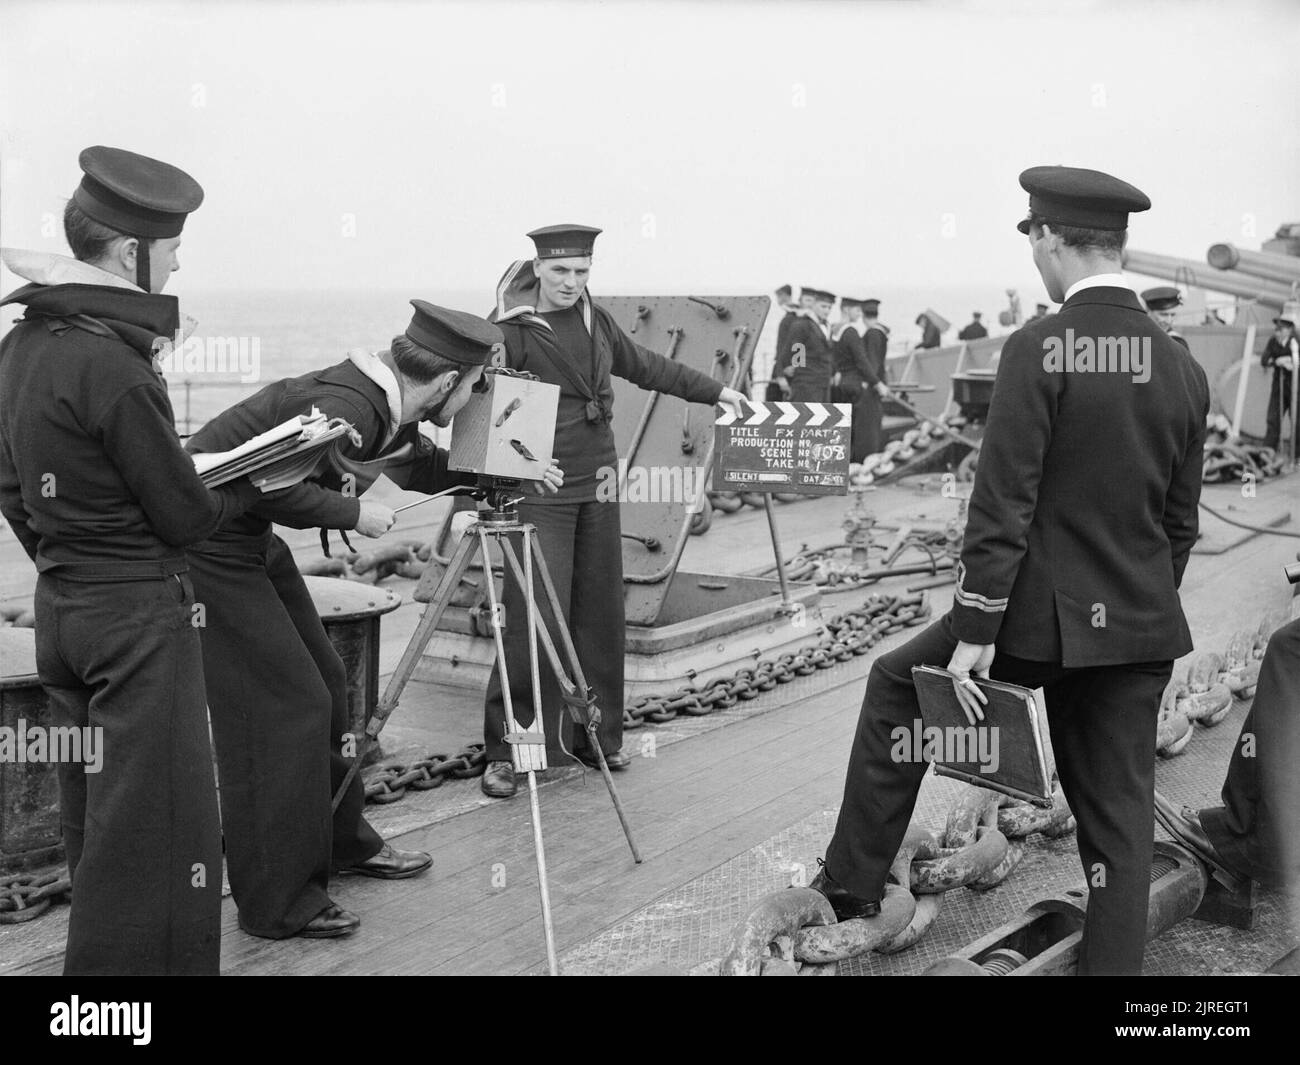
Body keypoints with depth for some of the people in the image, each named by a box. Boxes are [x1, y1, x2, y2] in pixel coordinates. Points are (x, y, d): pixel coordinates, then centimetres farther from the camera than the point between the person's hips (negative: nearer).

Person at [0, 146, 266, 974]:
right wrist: (258, 477, 2)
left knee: (95, 825, 18)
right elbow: (185, 517, -14)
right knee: (156, 826, 0)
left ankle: (98, 957, 31)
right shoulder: (113, 365, -20)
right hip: (139, 615, -9)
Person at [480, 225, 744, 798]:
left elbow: (644, 366, 24)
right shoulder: (511, 327, -8)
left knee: (600, 615, 8)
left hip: (597, 484, 6)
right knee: (534, 617, -10)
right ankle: (506, 750, 1)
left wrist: (715, 391, 29)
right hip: (539, 488, -6)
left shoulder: (594, 318, 12)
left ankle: (595, 736, 21)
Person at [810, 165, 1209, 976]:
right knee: (1120, 816, 12)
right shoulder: (1184, 368, 5)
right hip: (1141, 631, 5)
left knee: (898, 685, 18)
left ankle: (855, 883, 25)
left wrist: (974, 632, -12)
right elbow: (1180, 521, 11)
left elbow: (1002, 505, -17)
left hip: (1042, 614, -5)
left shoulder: (1038, 350, -14)